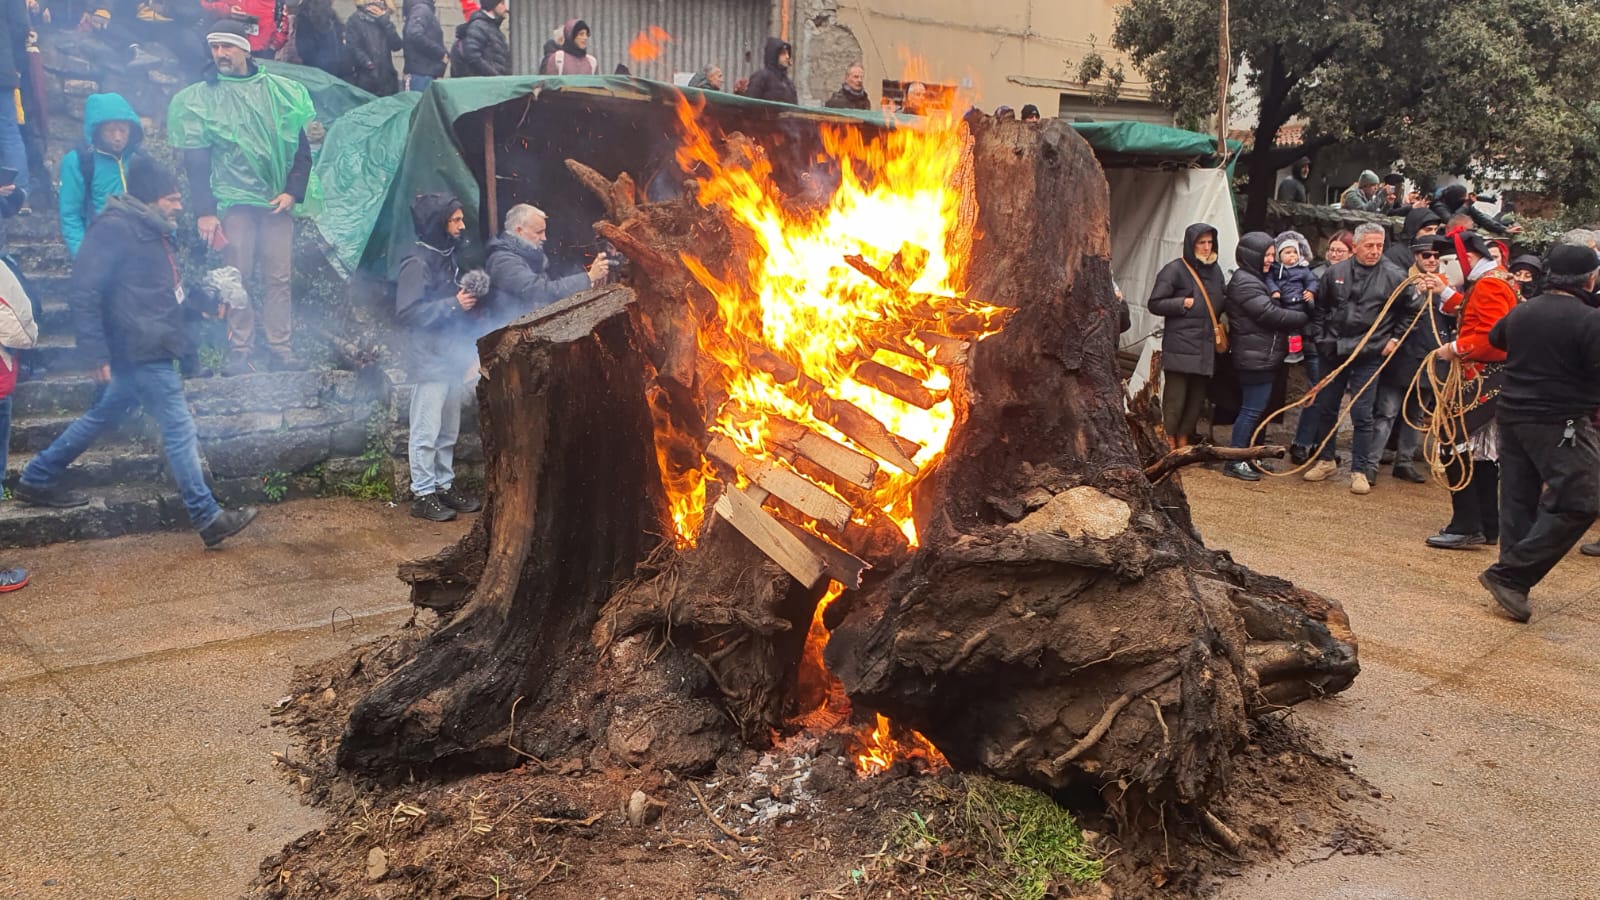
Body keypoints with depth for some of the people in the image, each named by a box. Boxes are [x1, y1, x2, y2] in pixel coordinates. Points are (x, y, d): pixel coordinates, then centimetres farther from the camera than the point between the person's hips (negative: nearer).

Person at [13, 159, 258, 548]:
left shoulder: (152, 231, 15)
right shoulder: (115, 229, -14)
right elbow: (83, 292, -18)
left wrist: (205, 300, 5)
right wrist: (98, 352, -20)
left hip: (148, 350, 10)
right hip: (143, 350, -10)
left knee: (102, 416, 21)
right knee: (180, 429, -7)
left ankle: (36, 480, 35)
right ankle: (207, 518, -2)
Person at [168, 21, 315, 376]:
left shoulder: (279, 90, 9)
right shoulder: (200, 98, 6)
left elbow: (302, 147, 10)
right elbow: (195, 161, 4)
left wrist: (293, 192, -3)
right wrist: (204, 211, -3)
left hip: (278, 200, 1)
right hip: (233, 200, -1)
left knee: (279, 277, -1)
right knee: (237, 277, -4)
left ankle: (281, 348, 4)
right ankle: (240, 351, 1)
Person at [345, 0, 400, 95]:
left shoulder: (384, 21, 17)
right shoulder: (354, 21, 3)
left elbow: (397, 45, 2)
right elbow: (354, 49, -8)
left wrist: (385, 22, -4)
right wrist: (369, 64, -21)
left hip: (387, 79, 4)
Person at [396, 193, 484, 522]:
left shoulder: (447, 257, 13)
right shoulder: (417, 263, -14)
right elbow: (406, 312, -21)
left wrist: (470, 298, 6)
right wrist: (453, 305, -22)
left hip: (453, 358, 9)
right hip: (430, 361, -8)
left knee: (449, 432, 15)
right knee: (426, 433, -2)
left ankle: (444, 486, 25)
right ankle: (423, 495, 5)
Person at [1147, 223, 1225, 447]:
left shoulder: (1214, 270, 15)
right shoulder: (1175, 270, -5)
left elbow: (1220, 304, 26)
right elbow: (1155, 304, -7)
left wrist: (1219, 329, 11)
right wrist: (1184, 303, -12)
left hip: (1206, 348, 7)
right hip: (1180, 348, -6)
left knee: (1197, 397, 10)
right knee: (1175, 398, -5)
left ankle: (1183, 441, 21)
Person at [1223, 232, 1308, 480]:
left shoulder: (1258, 279, 20)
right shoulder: (1244, 282, -13)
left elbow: (1275, 308, 18)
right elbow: (1270, 314, -19)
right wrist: (1306, 318, -10)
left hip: (1266, 356, 10)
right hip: (1256, 357, -10)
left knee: (1256, 409, 14)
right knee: (1252, 409, -8)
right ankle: (1235, 462, -3)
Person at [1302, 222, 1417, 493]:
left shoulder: (1395, 276, -4)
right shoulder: (1335, 273, 3)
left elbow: (1410, 310, 7)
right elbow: (1319, 308, 13)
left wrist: (1395, 339, 1)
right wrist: (1319, 338, 6)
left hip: (1369, 356, -3)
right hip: (1334, 352, 3)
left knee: (1362, 415, -2)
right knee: (1326, 408, 12)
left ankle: (1360, 470, 7)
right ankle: (1326, 460, 28)